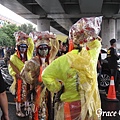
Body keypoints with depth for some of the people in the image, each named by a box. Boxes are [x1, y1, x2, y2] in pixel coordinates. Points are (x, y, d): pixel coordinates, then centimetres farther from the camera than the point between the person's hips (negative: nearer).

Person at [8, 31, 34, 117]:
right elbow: (10, 68, -8)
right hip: (19, 79, -4)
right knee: (19, 96, 3)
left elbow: (31, 45, 2)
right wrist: (15, 74, -24)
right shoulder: (13, 57, -7)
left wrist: (27, 37, -6)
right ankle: (18, 111, 17)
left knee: (27, 94, 16)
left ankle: (27, 108, 33)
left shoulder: (29, 54, 4)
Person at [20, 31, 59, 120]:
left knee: (48, 108, 16)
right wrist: (31, 82, -11)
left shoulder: (49, 60, 3)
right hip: (38, 89, -5)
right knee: (39, 109, 5)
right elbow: (23, 73, -22)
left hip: (47, 89, 6)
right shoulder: (34, 61, -15)